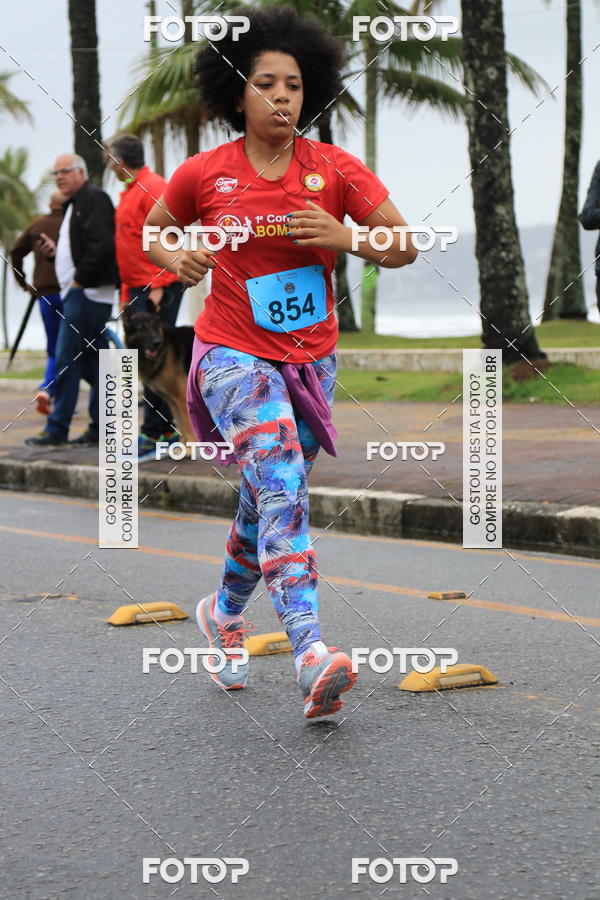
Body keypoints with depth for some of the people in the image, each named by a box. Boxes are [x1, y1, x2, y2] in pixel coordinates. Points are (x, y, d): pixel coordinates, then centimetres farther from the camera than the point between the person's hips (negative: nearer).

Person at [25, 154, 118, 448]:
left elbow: (101, 245, -21)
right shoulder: (75, 204, 22)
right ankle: (101, 426, 11)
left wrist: (80, 279, -18)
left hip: (86, 292, -10)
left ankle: (57, 428, -8)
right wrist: (57, 248, 9)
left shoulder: (93, 198, -10)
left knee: (66, 359, -10)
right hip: (78, 292, 10)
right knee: (92, 360, 9)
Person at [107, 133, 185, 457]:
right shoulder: (132, 191, 19)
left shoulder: (153, 188, -11)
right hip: (139, 289, 10)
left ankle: (154, 433, -9)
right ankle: (168, 429, 17)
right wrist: (127, 291, 21)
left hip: (157, 289, -10)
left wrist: (157, 285, -21)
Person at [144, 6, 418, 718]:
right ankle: (311, 654, -37)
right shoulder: (204, 174, -3)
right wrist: (177, 260, -6)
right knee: (282, 482, -25)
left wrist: (346, 237, -19)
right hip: (233, 355, -3)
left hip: (310, 359, 3)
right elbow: (152, 229, 16)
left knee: (270, 500, 14)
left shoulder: (335, 170, -2)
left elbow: (405, 246, 0)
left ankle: (225, 612, 44)